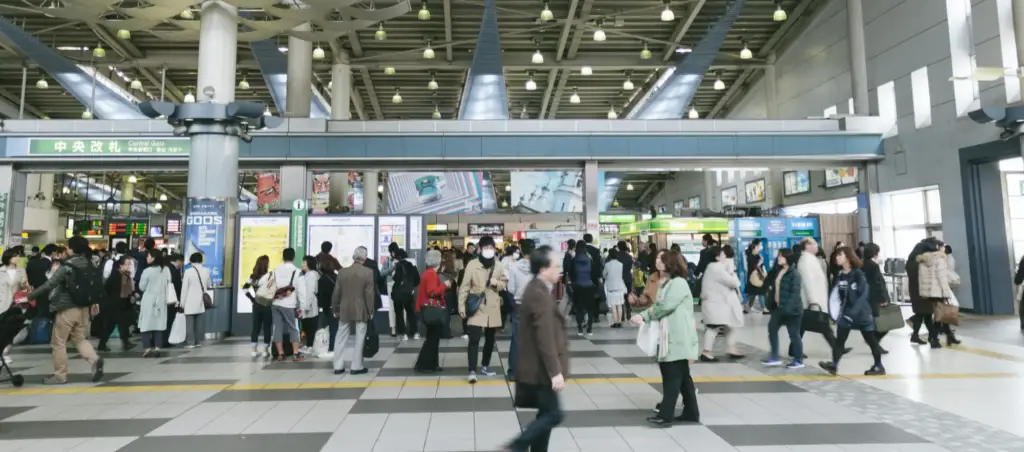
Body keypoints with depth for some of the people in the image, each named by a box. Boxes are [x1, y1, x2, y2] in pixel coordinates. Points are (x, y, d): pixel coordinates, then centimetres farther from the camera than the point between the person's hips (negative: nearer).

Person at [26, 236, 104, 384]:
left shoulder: (66, 267, -14)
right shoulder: (90, 266, 5)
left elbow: (49, 285, -15)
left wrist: (29, 296, -6)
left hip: (66, 308, -6)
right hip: (83, 307, 6)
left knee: (58, 342, 6)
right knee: (80, 338, 16)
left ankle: (60, 375, 12)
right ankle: (94, 360, -7)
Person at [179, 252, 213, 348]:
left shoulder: (188, 272, -11)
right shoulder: (206, 271, 2)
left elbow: (184, 289, -9)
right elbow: (209, 285, 14)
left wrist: (182, 303, -1)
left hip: (190, 302, -4)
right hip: (201, 302, 4)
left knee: (189, 323, 1)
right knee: (199, 323, 9)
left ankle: (190, 342, 1)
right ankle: (199, 341, 11)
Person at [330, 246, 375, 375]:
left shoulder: (342, 271, 1)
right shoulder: (368, 272, -9)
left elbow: (336, 293, 3)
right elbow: (369, 294, -11)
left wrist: (334, 309, 14)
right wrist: (371, 311, -3)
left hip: (344, 310, 3)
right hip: (361, 311, -3)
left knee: (341, 338, 11)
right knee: (359, 339, 4)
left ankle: (338, 366, 14)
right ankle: (356, 366, 5)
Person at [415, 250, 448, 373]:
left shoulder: (427, 272, 14)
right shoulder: (432, 274, -17)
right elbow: (432, 292, -25)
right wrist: (444, 285, -15)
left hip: (429, 308, 10)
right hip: (432, 309, -10)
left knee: (433, 337, 14)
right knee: (432, 338, -3)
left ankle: (431, 364, 19)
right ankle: (423, 365, 1)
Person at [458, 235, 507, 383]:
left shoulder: (498, 265, 3)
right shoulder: (472, 264, -7)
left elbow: (504, 283, 14)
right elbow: (464, 286, -6)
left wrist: (497, 283, -10)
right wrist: (461, 306, -9)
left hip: (493, 308, 4)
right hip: (476, 307, -4)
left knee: (490, 339, 15)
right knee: (474, 339, -11)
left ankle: (485, 366, 32)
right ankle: (472, 370, -6)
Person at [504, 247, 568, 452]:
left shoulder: (537, 289, 10)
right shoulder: (539, 294, -23)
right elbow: (545, 338, -26)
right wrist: (555, 372, -25)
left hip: (538, 367, 11)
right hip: (539, 369, -11)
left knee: (546, 413, 17)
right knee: (553, 414, -5)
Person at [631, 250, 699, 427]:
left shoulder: (679, 283, -15)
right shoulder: (667, 283, 16)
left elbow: (665, 306, -23)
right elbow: (658, 306, 11)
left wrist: (645, 315, -5)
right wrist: (643, 316, -9)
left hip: (678, 339, -10)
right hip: (670, 338, 10)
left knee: (673, 377, -5)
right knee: (682, 376, 15)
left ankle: (665, 415, -1)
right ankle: (691, 412, 25)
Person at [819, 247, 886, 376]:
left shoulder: (858, 274, -14)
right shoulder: (839, 275, 4)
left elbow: (863, 296, -18)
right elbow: (836, 295, 6)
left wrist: (852, 313, -24)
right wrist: (835, 311, -4)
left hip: (861, 312, -5)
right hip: (846, 312, 5)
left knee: (871, 340, 8)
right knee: (839, 339, 0)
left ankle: (879, 366, 20)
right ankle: (834, 365, 1)